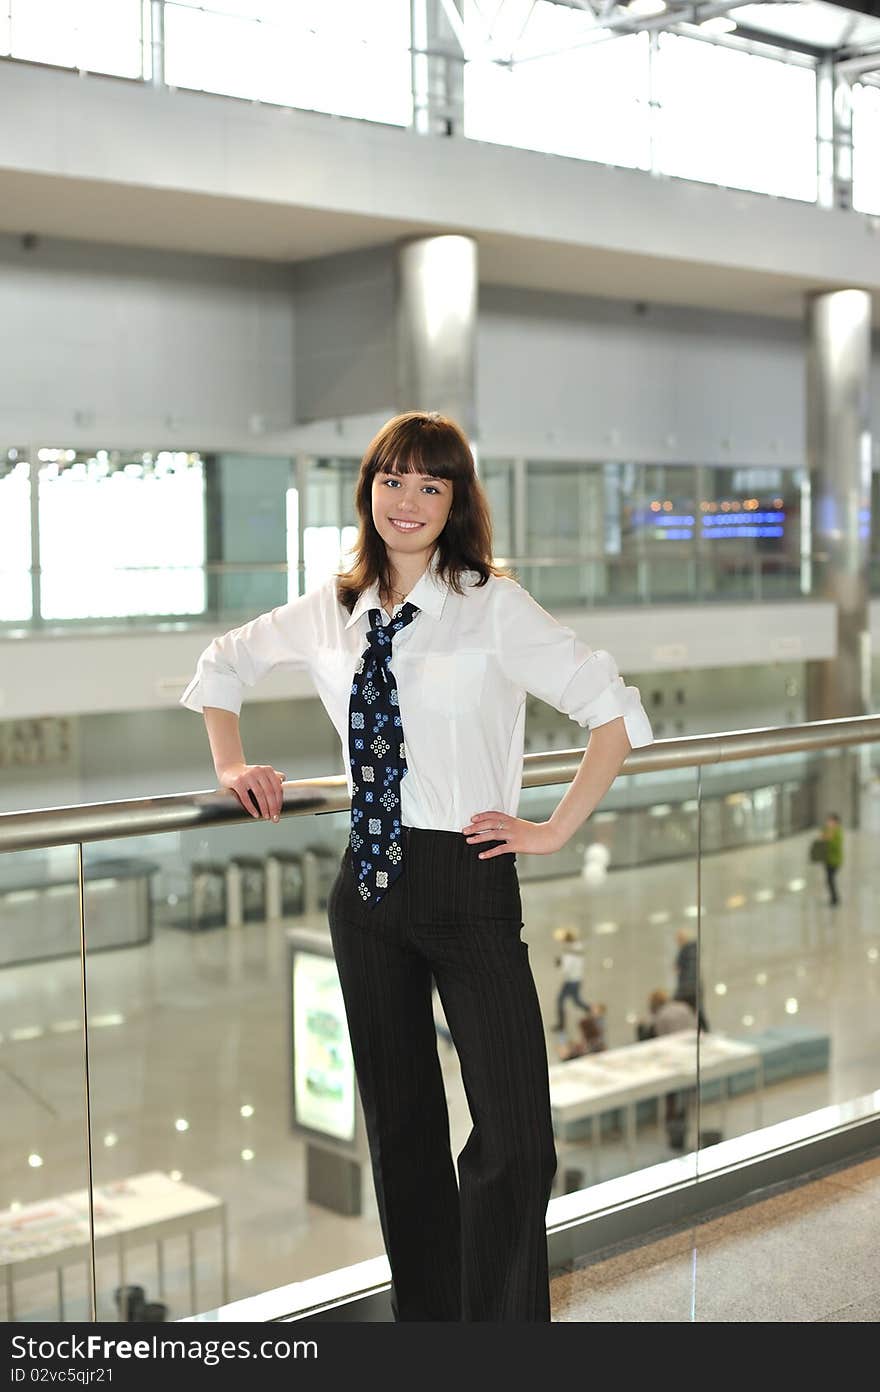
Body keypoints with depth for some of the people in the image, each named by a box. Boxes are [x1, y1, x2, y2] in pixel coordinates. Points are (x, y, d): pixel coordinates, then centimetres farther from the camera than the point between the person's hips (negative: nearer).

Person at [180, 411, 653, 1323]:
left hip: (469, 880, -5)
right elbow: (224, 664, 23)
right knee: (398, 1134, 16)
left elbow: (615, 711, -10)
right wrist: (231, 767, 13)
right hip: (369, 886, 5)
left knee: (515, 1145, -8)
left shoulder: (494, 607, -9)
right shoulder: (330, 612, 6)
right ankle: (420, 1312, 32)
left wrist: (557, 829, -9)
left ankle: (499, 1316, 11)